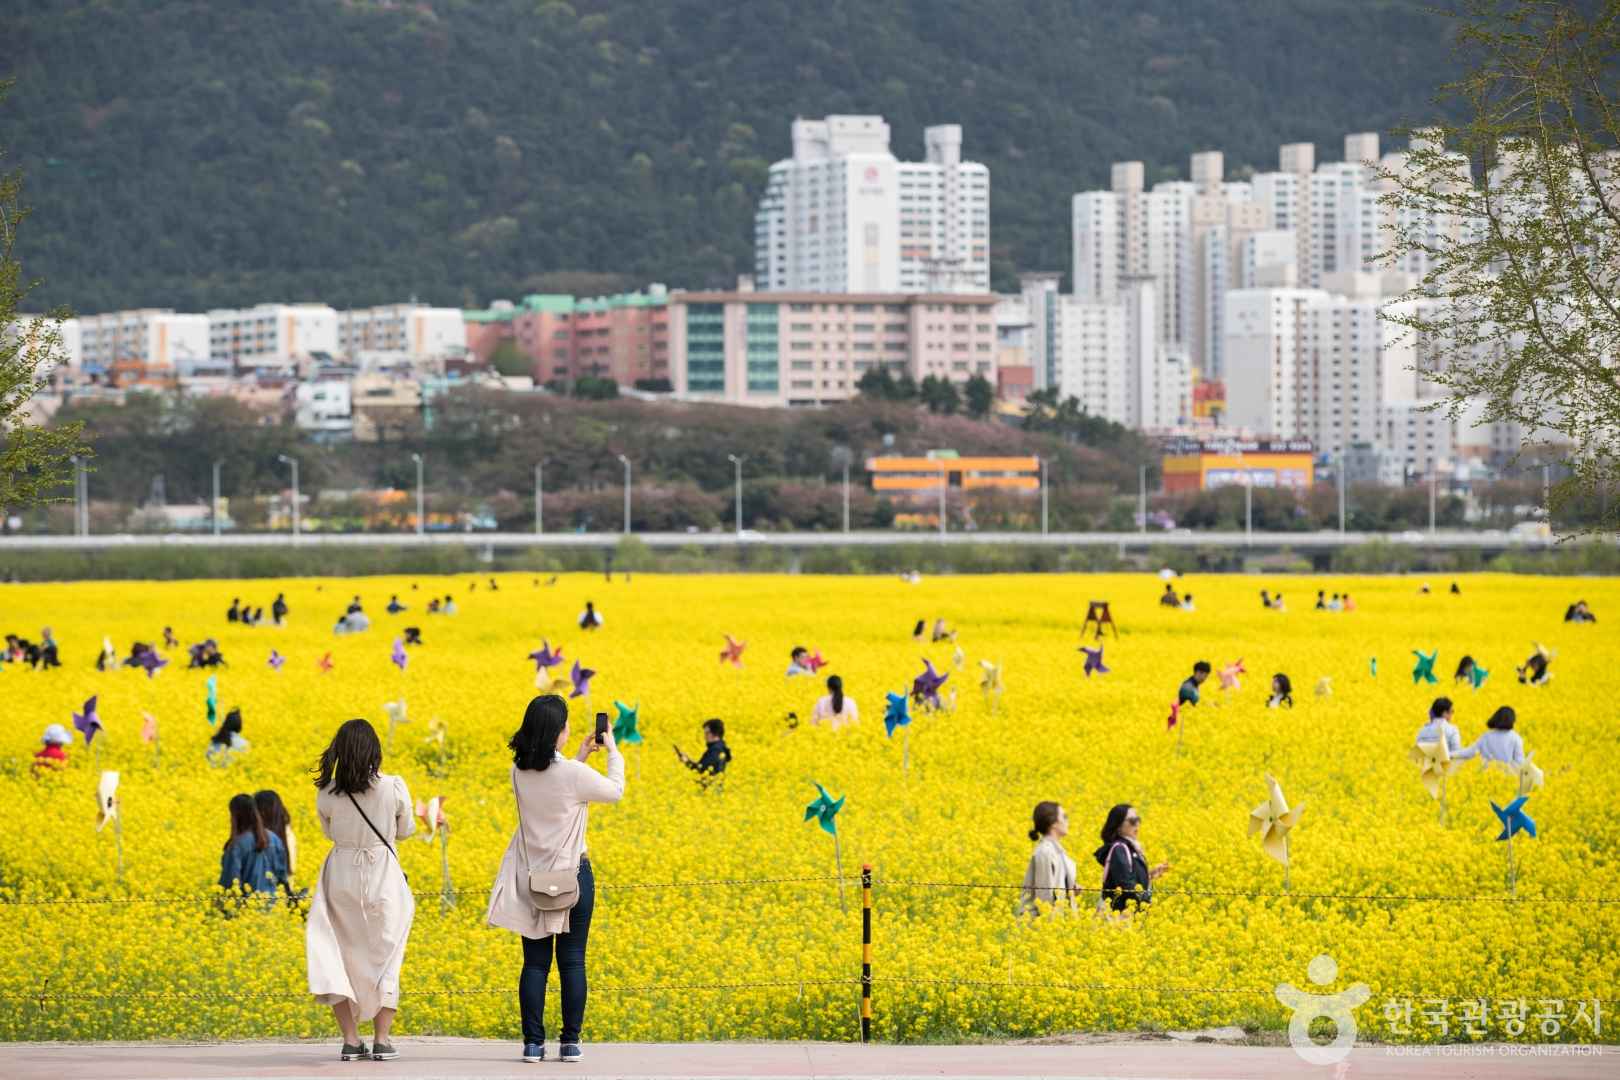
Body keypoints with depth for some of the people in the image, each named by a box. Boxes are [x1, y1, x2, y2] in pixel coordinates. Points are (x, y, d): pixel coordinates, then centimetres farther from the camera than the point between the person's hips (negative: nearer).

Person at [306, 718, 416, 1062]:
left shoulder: (326, 794, -8)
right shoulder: (394, 788, -12)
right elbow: (405, 831, 3)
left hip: (342, 877, 1)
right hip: (385, 879, -1)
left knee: (341, 956, 12)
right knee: (384, 957, 13)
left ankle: (350, 1041, 5)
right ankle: (381, 1041, 9)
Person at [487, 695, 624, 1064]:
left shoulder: (519, 772, -3)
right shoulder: (574, 775, -17)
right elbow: (615, 791, 1)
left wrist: (578, 759, 21)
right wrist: (613, 751, 15)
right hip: (572, 874, -4)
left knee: (535, 962, 7)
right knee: (572, 961, 5)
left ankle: (533, 1043, 4)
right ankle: (570, 1043, 6)